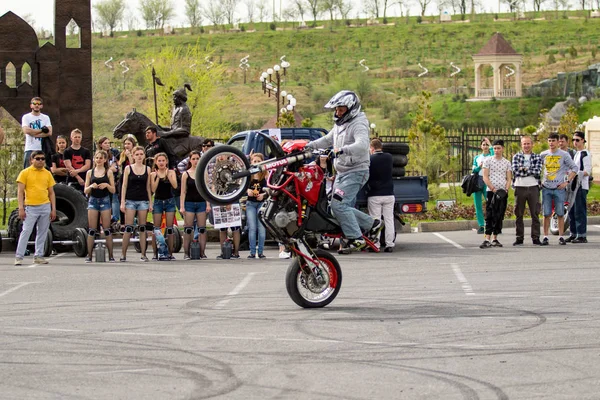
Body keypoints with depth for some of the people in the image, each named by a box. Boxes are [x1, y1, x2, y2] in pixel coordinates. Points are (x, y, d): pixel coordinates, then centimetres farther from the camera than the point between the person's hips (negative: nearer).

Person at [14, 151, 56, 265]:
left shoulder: (47, 174, 11)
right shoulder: (25, 173, 0)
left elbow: (51, 192, 13)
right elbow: (20, 192, -3)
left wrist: (53, 209, 6)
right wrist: (21, 208, -11)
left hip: (45, 207, 4)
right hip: (31, 207, -4)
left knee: (42, 232, 6)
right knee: (26, 231, -7)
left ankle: (39, 256, 14)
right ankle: (19, 257, -4)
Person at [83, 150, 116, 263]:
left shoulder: (108, 172, 4)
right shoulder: (90, 172, 8)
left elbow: (113, 191, 3)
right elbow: (85, 191, 6)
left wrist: (107, 185, -16)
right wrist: (91, 186, -14)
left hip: (105, 200, -1)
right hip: (93, 200, 1)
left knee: (107, 229, -1)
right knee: (91, 229, 0)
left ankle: (111, 255, 1)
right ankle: (89, 255, 1)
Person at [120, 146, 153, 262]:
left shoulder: (147, 169, 7)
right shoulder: (128, 168, 1)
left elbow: (148, 187, 10)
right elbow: (124, 186, 1)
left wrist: (150, 203, 7)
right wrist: (122, 202, -5)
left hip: (143, 200, 2)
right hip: (130, 200, -2)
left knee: (142, 228, 4)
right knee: (128, 228, -6)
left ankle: (143, 254, 7)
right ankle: (123, 254, -3)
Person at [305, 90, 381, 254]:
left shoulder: (358, 124, -14)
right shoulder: (340, 124, 15)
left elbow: (362, 145, -33)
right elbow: (327, 140, 30)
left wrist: (343, 150, -46)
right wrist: (308, 146, 17)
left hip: (356, 172, -9)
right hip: (342, 172, 9)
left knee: (338, 204, -19)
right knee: (343, 208, 4)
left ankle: (355, 238, -13)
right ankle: (372, 224, 16)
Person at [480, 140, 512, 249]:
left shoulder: (507, 163, 11)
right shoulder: (488, 161, 3)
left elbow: (509, 178, 10)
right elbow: (485, 177, -3)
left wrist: (506, 189, -8)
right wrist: (493, 189, -13)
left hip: (503, 193, 3)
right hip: (491, 191, -3)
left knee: (499, 216, 5)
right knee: (489, 215, -10)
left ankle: (495, 239, 11)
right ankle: (487, 239, -16)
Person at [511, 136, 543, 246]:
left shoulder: (537, 157, 8)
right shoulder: (516, 157, 8)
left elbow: (537, 172, -7)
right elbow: (515, 171, -7)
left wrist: (524, 169, -7)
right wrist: (530, 171, -7)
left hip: (533, 187, 0)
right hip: (520, 187, 0)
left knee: (535, 214, 0)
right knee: (519, 214, 3)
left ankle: (536, 237, 4)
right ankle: (519, 238, 8)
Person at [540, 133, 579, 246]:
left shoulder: (564, 155, 1)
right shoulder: (543, 155, 8)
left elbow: (574, 168, 2)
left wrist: (567, 182, -5)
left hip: (559, 188, -2)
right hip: (546, 188, 2)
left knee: (560, 214, 1)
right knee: (546, 214, 1)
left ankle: (561, 237, 7)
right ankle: (545, 237, 4)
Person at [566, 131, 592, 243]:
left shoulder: (585, 154, -8)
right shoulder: (575, 154, 20)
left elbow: (587, 172, -14)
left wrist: (575, 174, -22)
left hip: (582, 186, -9)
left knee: (580, 211, -10)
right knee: (571, 211, 10)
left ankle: (582, 235, -9)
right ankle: (573, 233, 17)